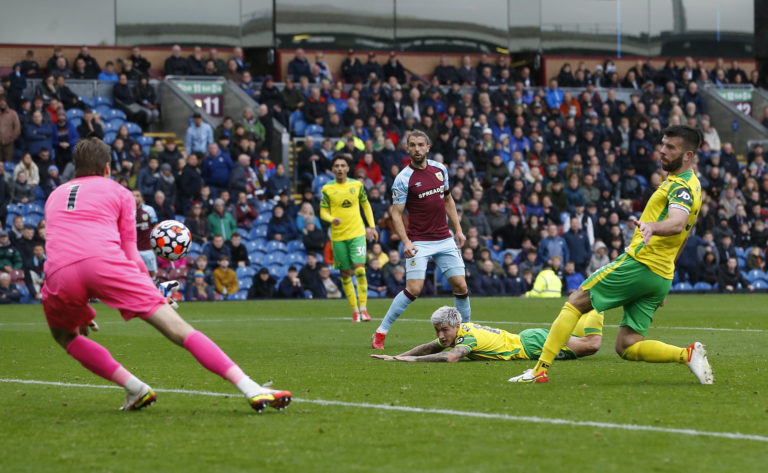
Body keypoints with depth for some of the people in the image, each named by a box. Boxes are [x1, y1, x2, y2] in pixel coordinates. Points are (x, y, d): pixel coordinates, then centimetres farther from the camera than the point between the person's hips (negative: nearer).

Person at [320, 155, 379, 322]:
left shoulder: (357, 185, 4)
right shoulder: (327, 189, 0)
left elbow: (366, 205, 15)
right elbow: (323, 211, 2)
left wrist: (372, 227, 11)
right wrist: (332, 219, -20)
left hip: (357, 233, -1)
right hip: (338, 236, 1)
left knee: (359, 269, -15)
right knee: (345, 274, 4)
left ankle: (363, 308, -10)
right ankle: (354, 310, 14)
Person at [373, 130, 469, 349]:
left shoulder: (440, 169, 6)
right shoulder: (404, 179, -10)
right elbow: (396, 214, -9)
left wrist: (458, 229, 14)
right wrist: (406, 242, -20)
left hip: (445, 240, 5)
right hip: (419, 243, -5)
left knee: (461, 286, 1)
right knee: (413, 289, -15)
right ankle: (380, 332, -4)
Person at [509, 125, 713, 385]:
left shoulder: (681, 186, -9)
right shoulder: (690, 184, 21)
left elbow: (678, 223, -31)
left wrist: (653, 227, -52)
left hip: (639, 263, -9)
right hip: (662, 276, 9)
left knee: (575, 302, 1)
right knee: (627, 347, 5)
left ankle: (541, 369, -3)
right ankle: (688, 354, -10)